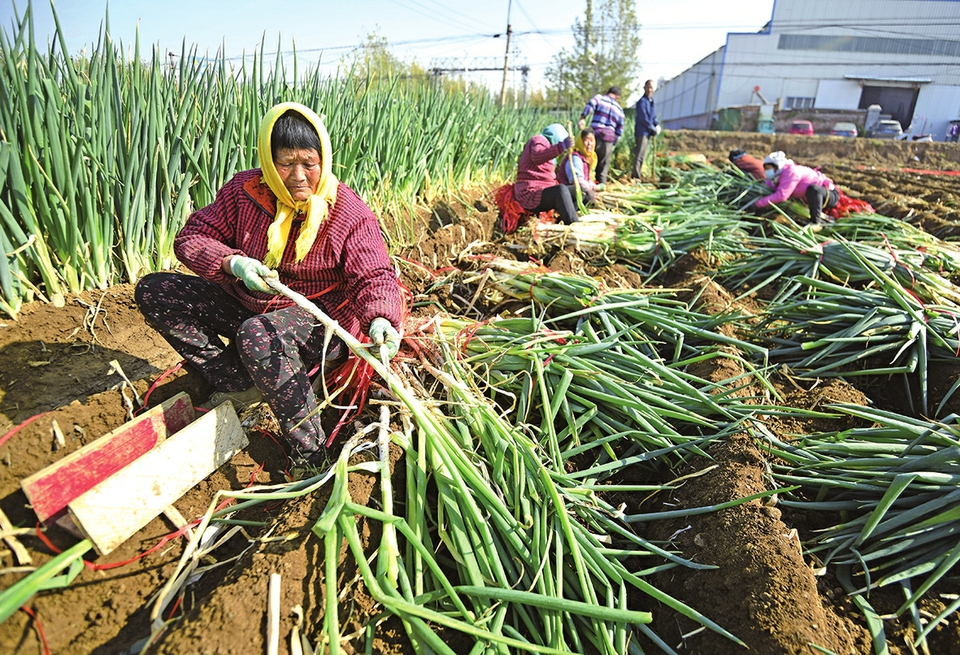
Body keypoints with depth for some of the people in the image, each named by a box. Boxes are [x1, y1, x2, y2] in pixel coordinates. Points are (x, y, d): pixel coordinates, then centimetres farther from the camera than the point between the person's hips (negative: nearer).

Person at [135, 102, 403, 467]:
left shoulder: (349, 214, -15)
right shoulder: (244, 191, -5)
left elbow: (375, 278, -17)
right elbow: (190, 237, -3)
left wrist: (381, 320, -39)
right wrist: (233, 262, -24)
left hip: (320, 320, -6)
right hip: (248, 305, 6)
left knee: (257, 335, -39)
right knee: (153, 292, -2)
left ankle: (311, 454, -26)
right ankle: (238, 386, -7)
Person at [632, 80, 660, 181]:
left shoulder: (651, 101, 16)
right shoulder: (642, 101, -12)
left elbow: (653, 116, 19)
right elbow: (643, 118, -17)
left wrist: (657, 125, -1)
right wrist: (654, 129, -11)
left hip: (648, 133, 9)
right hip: (642, 132, -9)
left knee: (643, 155, 13)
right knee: (640, 155, -11)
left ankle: (637, 175, 20)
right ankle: (636, 176, -10)